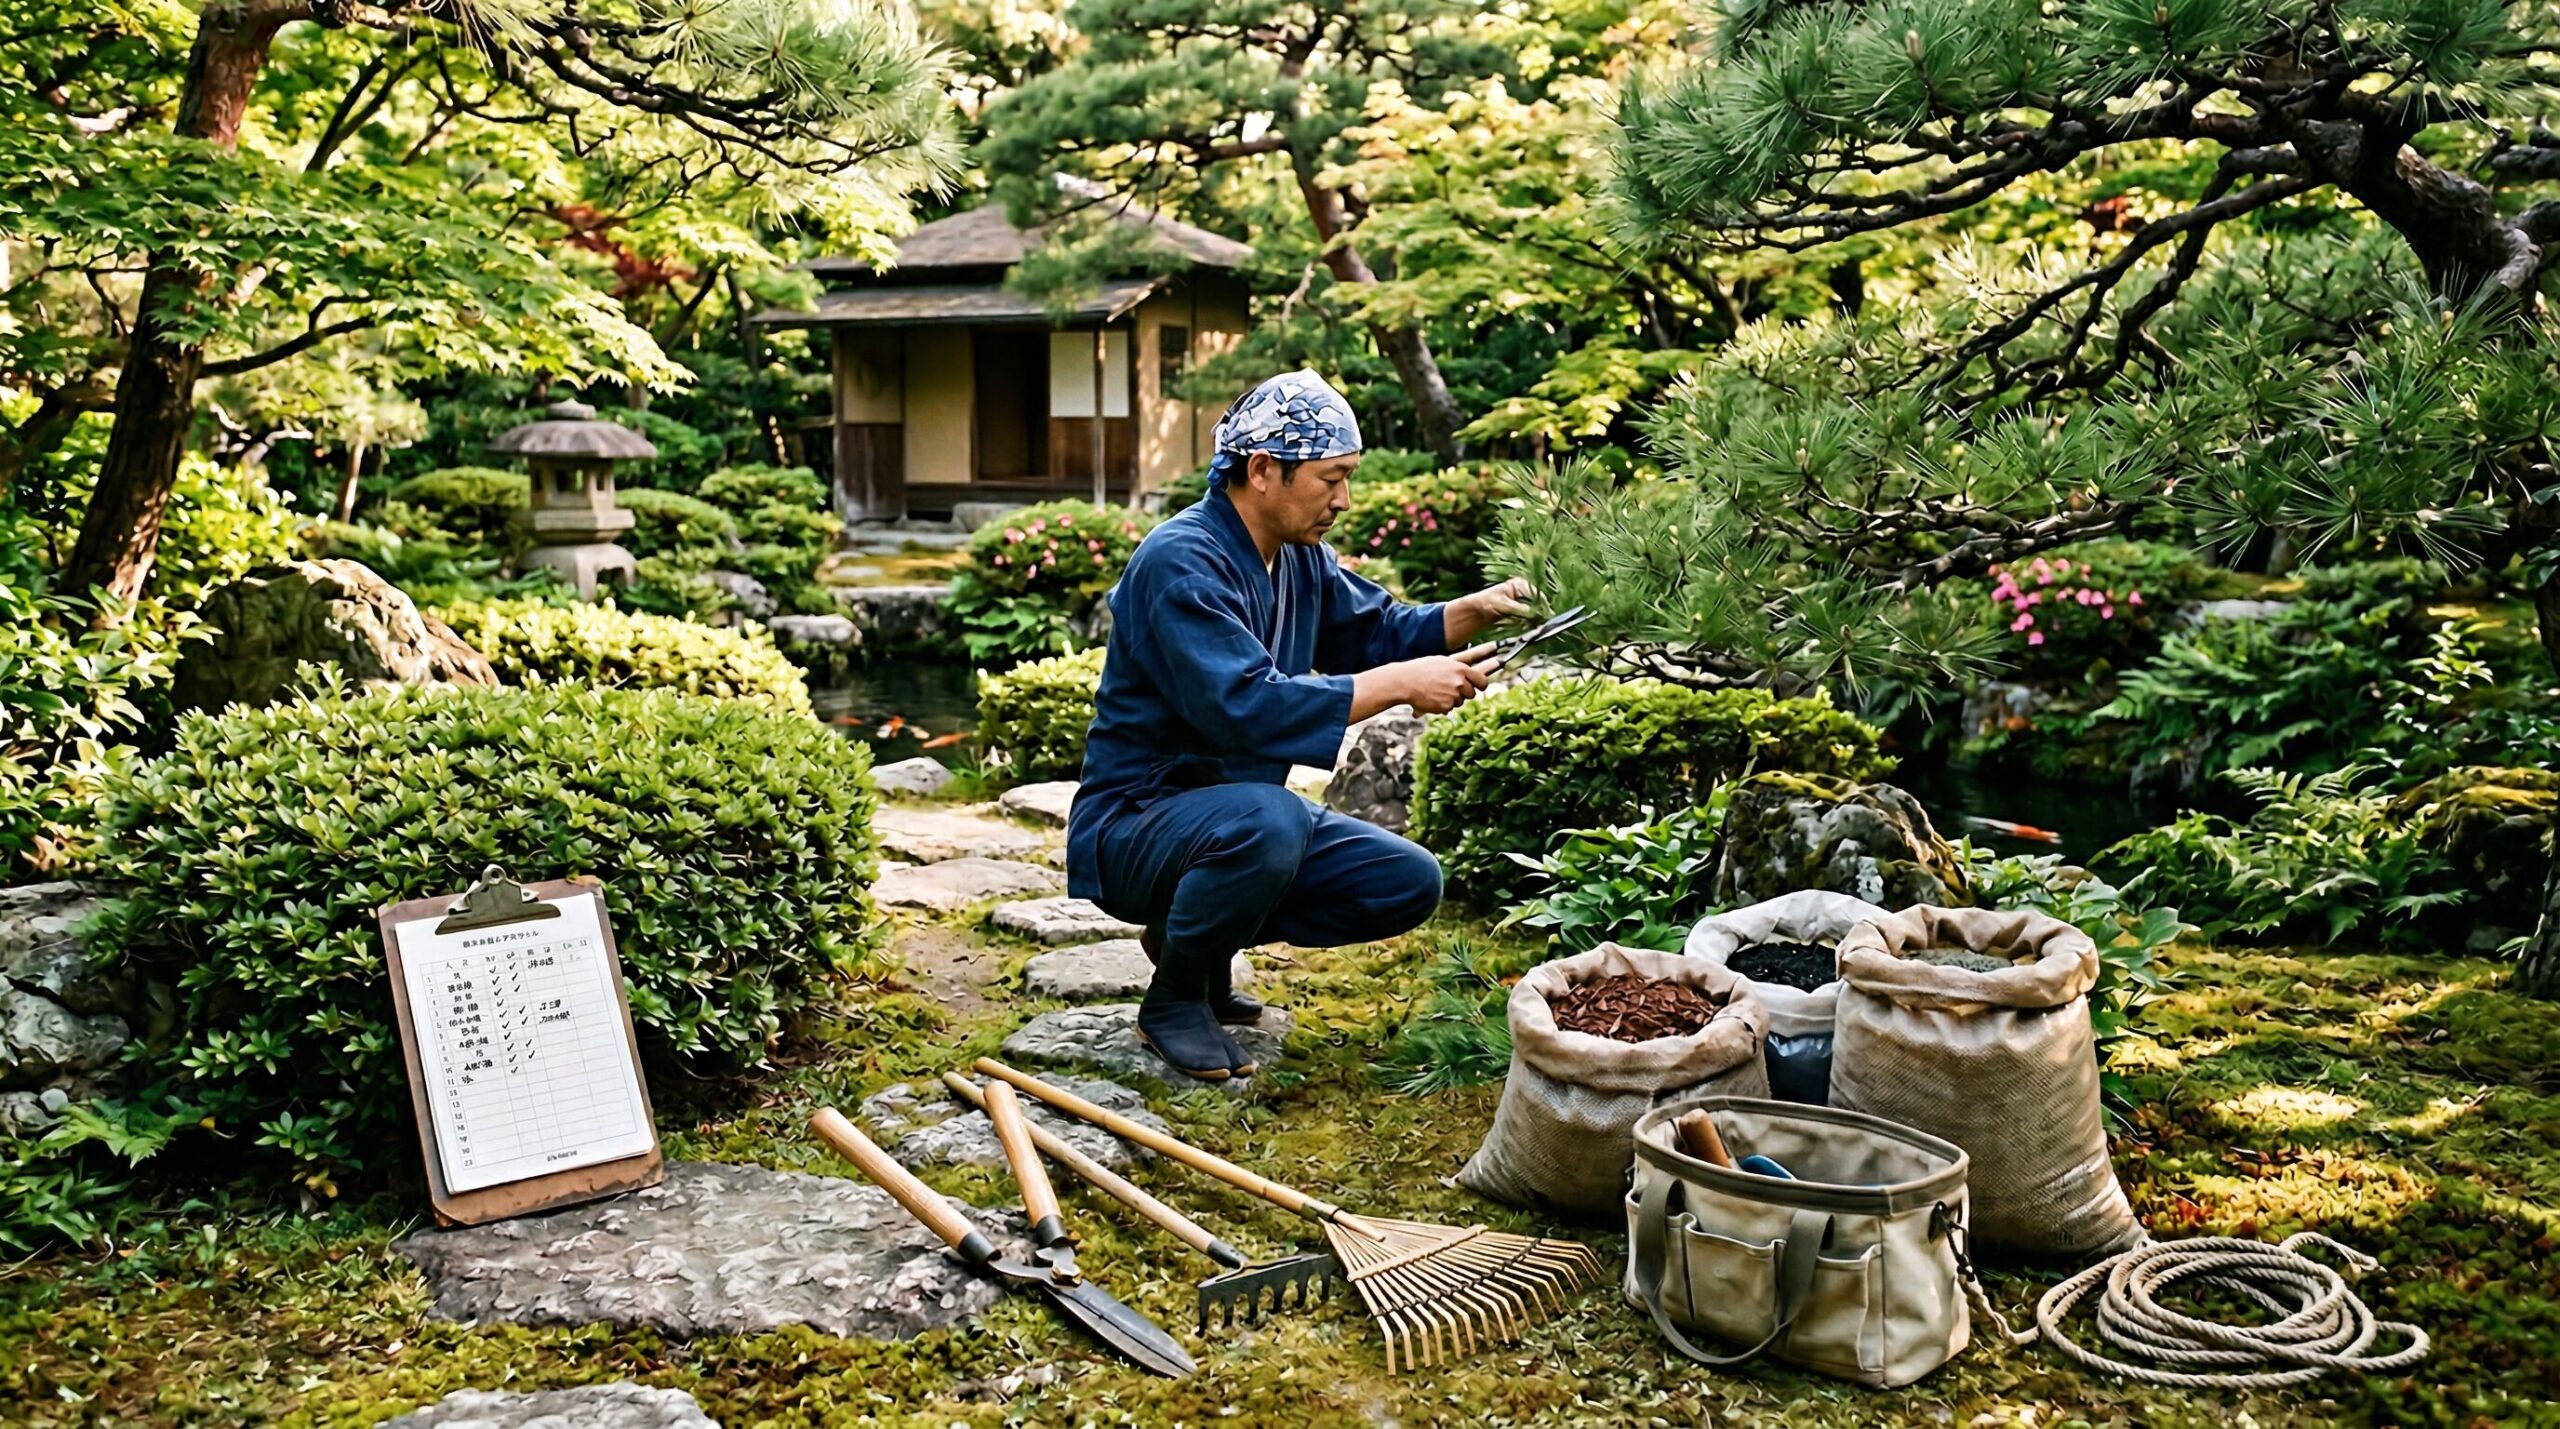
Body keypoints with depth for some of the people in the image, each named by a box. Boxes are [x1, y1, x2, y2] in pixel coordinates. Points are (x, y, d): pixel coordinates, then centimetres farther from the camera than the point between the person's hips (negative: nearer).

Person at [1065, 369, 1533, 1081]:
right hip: (1133, 827, -9)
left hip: (1239, 816, 9)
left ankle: (1200, 938, 10)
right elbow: (1247, 707, -34)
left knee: (1409, 883, -1)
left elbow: (1378, 631, 15)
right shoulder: (1180, 562, -24)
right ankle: (1173, 999, -12)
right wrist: (1401, 683, -31)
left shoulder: (1300, 558, 4)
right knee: (1266, 820, -39)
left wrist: (1474, 611, -5)